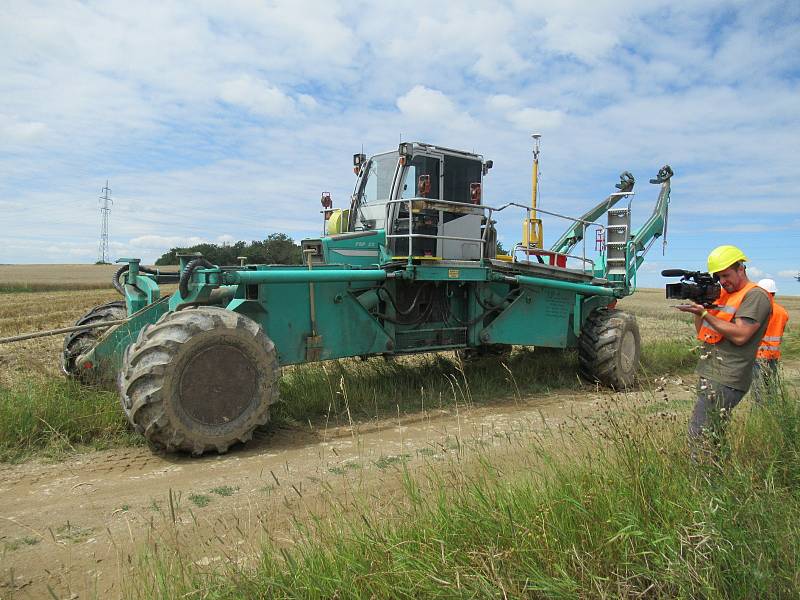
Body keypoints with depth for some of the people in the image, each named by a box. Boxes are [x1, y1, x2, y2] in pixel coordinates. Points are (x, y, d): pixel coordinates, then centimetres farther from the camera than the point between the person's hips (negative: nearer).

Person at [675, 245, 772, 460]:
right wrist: (698, 305, 4)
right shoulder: (723, 294, 19)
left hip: (726, 380, -9)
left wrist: (705, 313, -18)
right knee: (714, 434, 12)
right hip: (710, 375, 9)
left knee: (699, 434, -11)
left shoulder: (755, 296, -7)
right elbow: (702, 333, 18)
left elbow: (740, 336, -19)